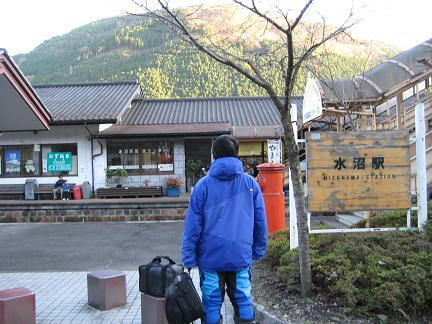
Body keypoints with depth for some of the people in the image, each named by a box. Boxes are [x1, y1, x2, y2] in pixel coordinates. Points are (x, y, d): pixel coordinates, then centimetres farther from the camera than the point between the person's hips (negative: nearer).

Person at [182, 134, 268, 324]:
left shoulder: (203, 185, -6)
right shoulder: (250, 183, 0)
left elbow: (193, 225, -6)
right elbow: (261, 222, 3)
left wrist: (188, 258, 0)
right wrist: (258, 251, 14)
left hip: (210, 257, -1)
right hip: (242, 256, 2)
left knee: (212, 303, 10)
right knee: (243, 300, 14)